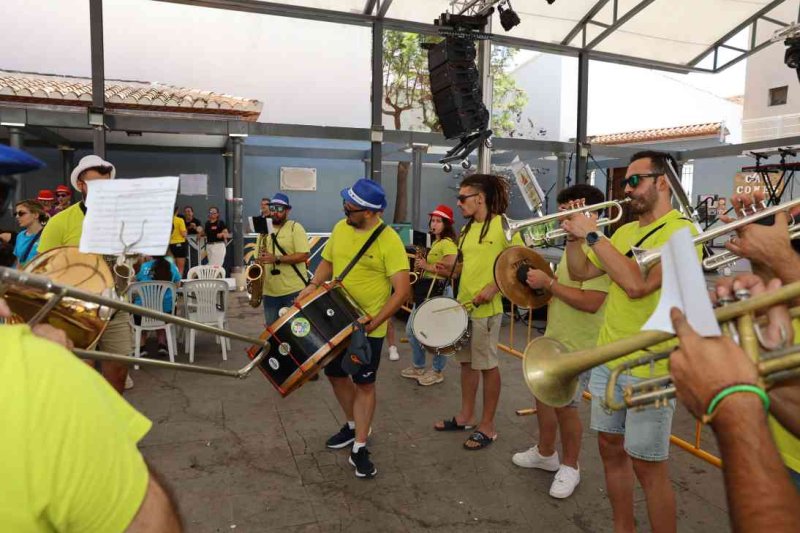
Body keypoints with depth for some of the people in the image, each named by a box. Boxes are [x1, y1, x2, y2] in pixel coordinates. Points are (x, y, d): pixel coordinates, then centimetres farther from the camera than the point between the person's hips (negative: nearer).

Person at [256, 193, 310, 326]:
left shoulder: (295, 227, -5)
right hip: (269, 292, 6)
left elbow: (304, 255, -14)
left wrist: (276, 258, -22)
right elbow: (259, 257, 19)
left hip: (293, 290, -6)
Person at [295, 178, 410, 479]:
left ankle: (359, 449, 19)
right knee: (335, 374, 18)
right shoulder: (340, 228, 0)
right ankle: (353, 425, 41)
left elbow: (402, 291, -22)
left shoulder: (389, 241, -20)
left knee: (365, 384, 5)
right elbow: (327, 262, 14)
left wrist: (372, 323, -25)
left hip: (368, 328, -7)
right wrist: (313, 286, -3)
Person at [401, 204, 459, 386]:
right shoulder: (435, 242, 20)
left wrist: (426, 266, -16)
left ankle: (437, 371, 15)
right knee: (411, 330, 13)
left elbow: (450, 268, -24)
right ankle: (418, 367, 28)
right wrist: (420, 265, 8)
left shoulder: (448, 243, -11)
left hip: (438, 290, -10)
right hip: (425, 289, 10)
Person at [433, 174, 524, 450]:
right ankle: (465, 416, 30)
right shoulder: (468, 229, 12)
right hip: (463, 304, 8)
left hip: (486, 308, -8)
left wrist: (494, 287, -22)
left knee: (487, 365, 3)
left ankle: (487, 426, 16)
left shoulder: (502, 225, -11)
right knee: (467, 362, 16)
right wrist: (449, 271, 2)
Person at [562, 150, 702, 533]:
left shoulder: (682, 230, -14)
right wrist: (574, 234, -1)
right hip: (607, 359, 8)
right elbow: (580, 272, 14)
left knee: (648, 467, 3)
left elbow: (637, 284, -27)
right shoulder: (624, 232, 11)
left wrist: (593, 234, -20)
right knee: (611, 450, 16)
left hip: (649, 368, -7)